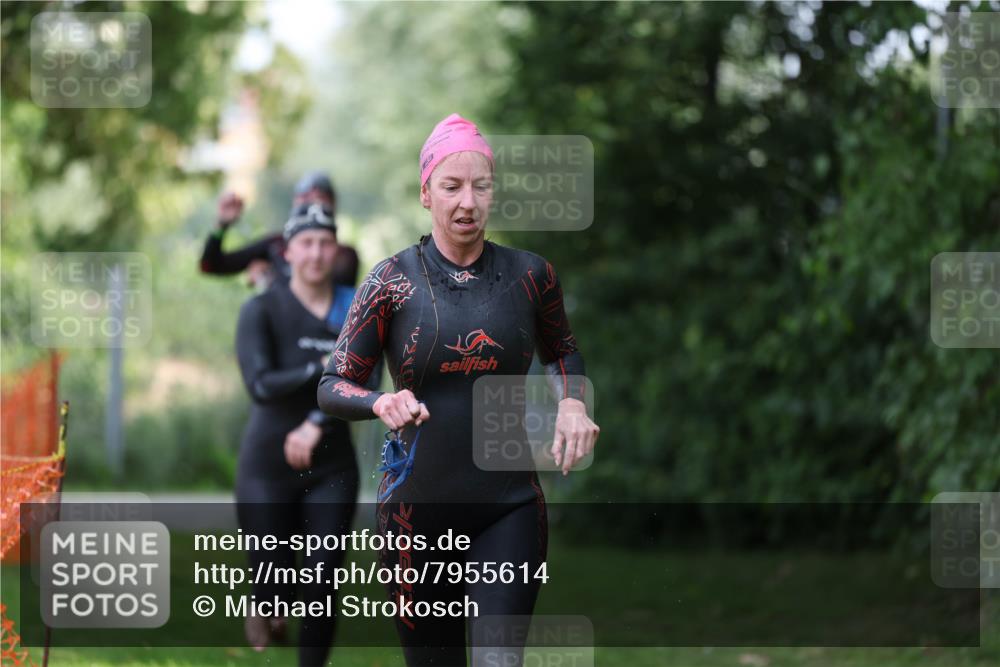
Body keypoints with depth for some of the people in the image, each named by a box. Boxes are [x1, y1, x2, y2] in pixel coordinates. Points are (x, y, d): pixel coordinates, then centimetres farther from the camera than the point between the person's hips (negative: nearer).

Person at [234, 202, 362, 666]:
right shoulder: (262, 310, -5)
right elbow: (261, 385, -19)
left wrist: (317, 424, -23)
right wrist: (325, 369, -29)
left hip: (330, 469, 2)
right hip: (268, 466, -2)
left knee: (321, 589, -2)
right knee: (275, 590, 1)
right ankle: (267, 610, 36)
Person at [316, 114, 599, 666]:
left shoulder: (529, 275, 3)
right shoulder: (392, 281, -3)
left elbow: (561, 350, 22)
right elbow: (332, 386, -2)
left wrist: (571, 403, 1)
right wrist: (382, 403, -24)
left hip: (509, 511, 0)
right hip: (418, 510, 0)